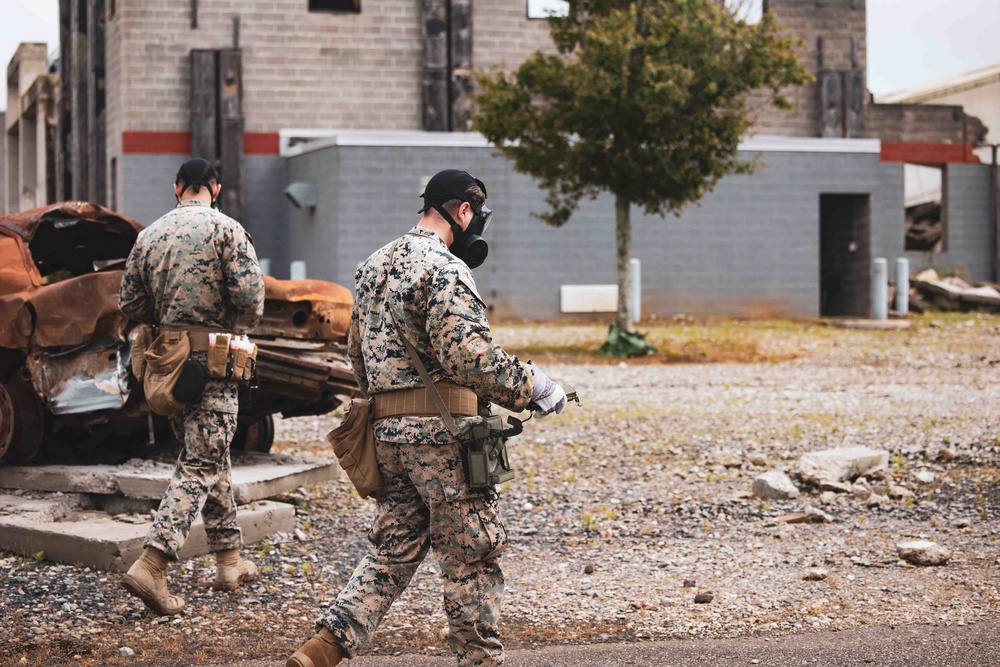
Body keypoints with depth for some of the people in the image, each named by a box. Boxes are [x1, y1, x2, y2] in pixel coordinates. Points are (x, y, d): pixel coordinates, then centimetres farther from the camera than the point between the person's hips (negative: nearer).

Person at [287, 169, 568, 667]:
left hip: (386, 431, 8)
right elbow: (470, 355, -21)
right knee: (472, 553, 4)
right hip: (441, 430, -8)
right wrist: (534, 388, -11)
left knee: (393, 548, 12)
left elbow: (358, 351, 21)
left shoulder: (374, 266, 16)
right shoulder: (444, 269, -13)